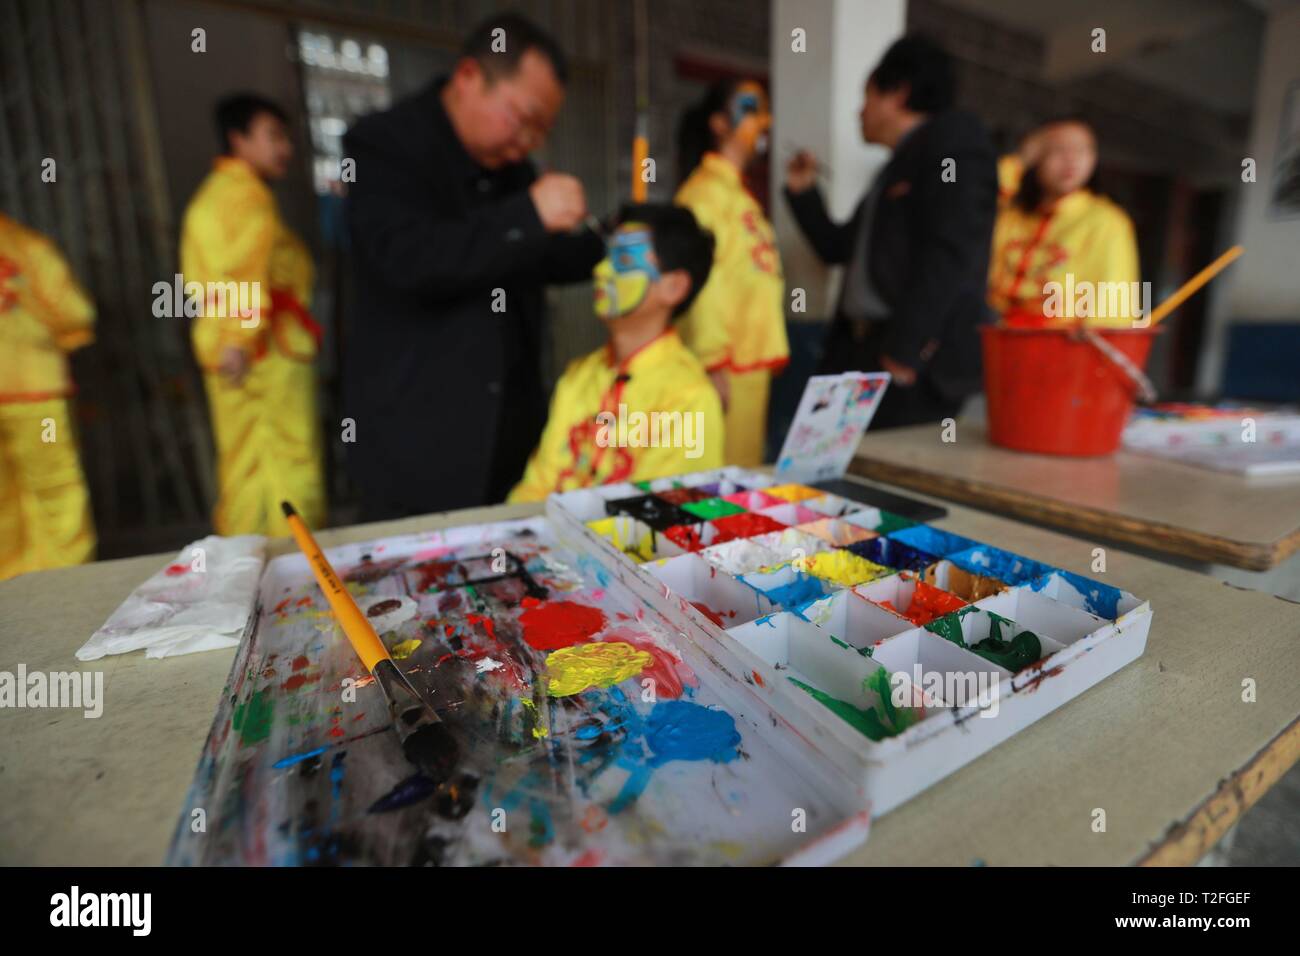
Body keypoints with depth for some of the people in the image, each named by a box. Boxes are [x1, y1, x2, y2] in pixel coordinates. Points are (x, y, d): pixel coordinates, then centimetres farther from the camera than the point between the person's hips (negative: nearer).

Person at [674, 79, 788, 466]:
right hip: (727, 366, -9)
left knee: (747, 474, 12)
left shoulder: (740, 193, 20)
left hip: (752, 362, 9)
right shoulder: (704, 190, -6)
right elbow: (699, 281, -16)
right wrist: (712, 363, -21)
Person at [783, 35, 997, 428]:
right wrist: (802, 191, 23)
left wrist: (904, 350, -21)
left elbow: (950, 254, -15)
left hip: (919, 360, -8)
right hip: (861, 351, 8)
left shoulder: (953, 137, -1)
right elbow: (840, 247, 30)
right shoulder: (895, 167, 24)